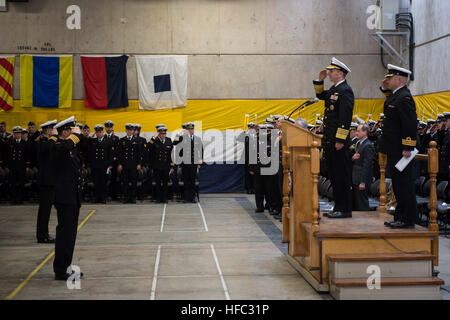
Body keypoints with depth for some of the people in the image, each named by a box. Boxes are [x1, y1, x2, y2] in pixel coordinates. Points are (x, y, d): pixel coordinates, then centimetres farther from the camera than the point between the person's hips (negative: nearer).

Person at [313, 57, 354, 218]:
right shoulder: (334, 89, 15)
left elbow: (345, 118, -20)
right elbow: (321, 95, 35)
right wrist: (320, 80, 19)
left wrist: (340, 140, -22)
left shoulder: (345, 90, -14)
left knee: (342, 175, -5)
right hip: (330, 140, 10)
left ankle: (345, 210, 1)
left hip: (339, 141, -10)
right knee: (333, 174, 13)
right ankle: (338, 207, 21)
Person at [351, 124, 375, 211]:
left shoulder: (368, 145, -15)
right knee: (355, 202, 14)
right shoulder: (358, 144, 15)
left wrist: (363, 182, -22)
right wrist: (353, 158, -4)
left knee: (362, 203, -6)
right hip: (356, 178, 10)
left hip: (362, 178, -10)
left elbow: (366, 165, -19)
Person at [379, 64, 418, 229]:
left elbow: (410, 124, -21)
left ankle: (408, 219, 1)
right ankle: (400, 216, 22)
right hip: (394, 151, 10)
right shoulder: (395, 95, 13)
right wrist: (384, 88, 18)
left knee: (404, 184, -5)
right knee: (398, 184, 15)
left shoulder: (404, 98, -17)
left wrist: (407, 149, -23)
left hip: (400, 150, -10)